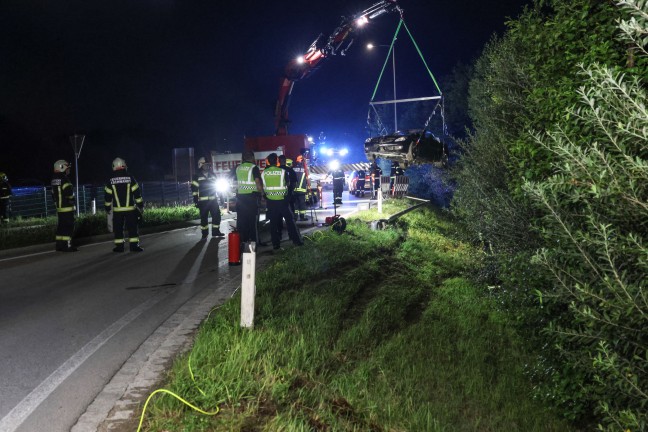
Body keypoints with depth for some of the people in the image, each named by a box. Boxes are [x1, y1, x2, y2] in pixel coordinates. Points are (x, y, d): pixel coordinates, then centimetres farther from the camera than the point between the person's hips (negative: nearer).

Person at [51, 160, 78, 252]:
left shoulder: (54, 180, 14)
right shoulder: (64, 179, -15)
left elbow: (53, 194, 20)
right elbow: (69, 193, -22)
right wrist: (72, 202, -6)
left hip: (59, 207, 9)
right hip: (67, 207, -9)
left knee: (61, 226, 14)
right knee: (68, 226, -7)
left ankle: (59, 245, 17)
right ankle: (67, 246, -9)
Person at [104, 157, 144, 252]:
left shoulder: (110, 181, 0)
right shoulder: (130, 178, -3)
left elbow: (108, 196, 5)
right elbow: (137, 193, -2)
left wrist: (107, 208, 17)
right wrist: (141, 206, 5)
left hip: (117, 210, 1)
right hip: (130, 209, -1)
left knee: (118, 228, 8)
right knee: (132, 227, 3)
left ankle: (119, 246, 8)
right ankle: (134, 245, -1)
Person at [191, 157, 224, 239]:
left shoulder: (212, 175, 12)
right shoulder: (197, 177, -2)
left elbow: (216, 186, 20)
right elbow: (194, 189, -5)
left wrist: (217, 197, 16)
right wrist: (196, 200, -10)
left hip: (213, 200, 4)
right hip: (203, 201, -4)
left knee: (217, 215, 3)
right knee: (204, 217, 0)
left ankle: (216, 231, 16)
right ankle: (204, 234, 8)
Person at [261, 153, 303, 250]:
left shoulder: (264, 173, -3)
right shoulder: (283, 171, -8)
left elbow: (263, 187, 6)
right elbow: (288, 184, 6)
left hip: (270, 201, 2)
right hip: (282, 199, -2)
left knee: (273, 222, 7)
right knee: (289, 220, 7)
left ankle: (275, 244, 7)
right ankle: (296, 240, 9)